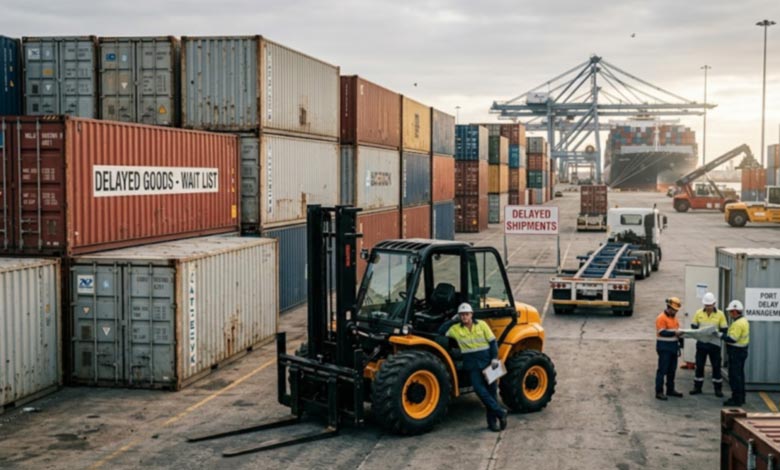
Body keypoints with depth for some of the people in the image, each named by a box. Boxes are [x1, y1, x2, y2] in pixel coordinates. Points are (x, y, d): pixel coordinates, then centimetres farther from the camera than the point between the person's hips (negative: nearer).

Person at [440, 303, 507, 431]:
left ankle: (492, 420, 9)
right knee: (479, 388, -16)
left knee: (491, 389, 1)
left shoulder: (481, 325, 1)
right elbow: (441, 331, 2)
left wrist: (495, 358, -8)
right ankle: (500, 412, -8)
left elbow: (492, 342, 2)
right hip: (472, 363, 0)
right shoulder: (456, 329, 4)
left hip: (487, 359, 0)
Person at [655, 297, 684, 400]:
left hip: (673, 347, 9)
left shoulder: (674, 318, 15)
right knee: (662, 370, -6)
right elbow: (662, 332, -21)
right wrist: (675, 333, -28)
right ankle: (659, 392, -4)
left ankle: (670, 390, 22)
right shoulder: (661, 318, -13)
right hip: (664, 347, -8)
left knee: (672, 370, 13)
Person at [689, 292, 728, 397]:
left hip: (714, 344, -2)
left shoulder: (720, 314, -4)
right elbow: (694, 326, 6)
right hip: (701, 343, 2)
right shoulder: (699, 313, 1)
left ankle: (718, 389, 15)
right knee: (699, 366, 9)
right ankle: (697, 387, 20)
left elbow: (724, 329, -2)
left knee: (716, 367, 5)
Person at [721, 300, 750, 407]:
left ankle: (736, 399, -2)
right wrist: (724, 335, 7)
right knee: (739, 375, 18)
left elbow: (732, 339, -28)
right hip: (742, 350, 11)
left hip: (736, 352, -11)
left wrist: (721, 336, -17)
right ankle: (740, 398, 26)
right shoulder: (744, 321, 11)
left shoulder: (738, 324, -22)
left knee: (734, 376, -5)